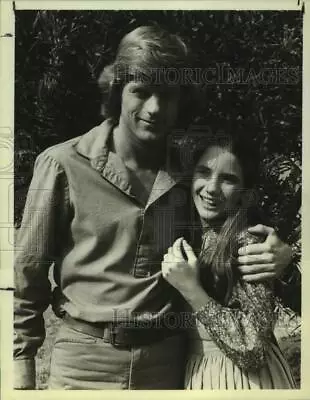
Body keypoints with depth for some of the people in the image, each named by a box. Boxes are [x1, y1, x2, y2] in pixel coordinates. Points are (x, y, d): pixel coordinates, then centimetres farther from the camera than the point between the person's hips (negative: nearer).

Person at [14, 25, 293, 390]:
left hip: (165, 361, 3)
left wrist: (277, 256, -10)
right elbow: (28, 273, -3)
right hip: (84, 362, -2)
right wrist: (21, 363, -2)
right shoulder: (64, 165, -10)